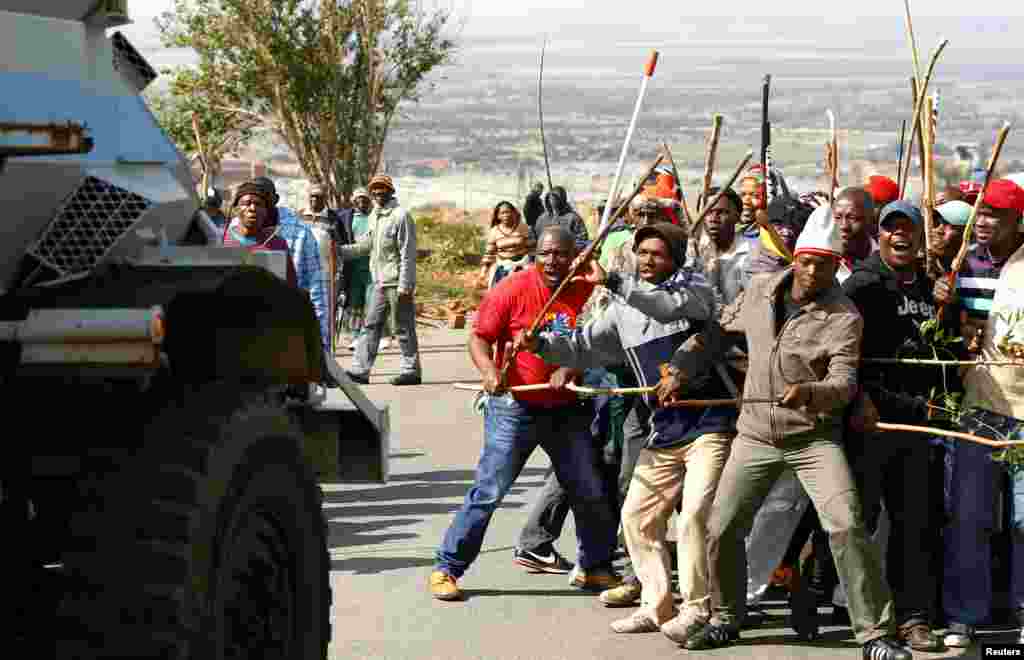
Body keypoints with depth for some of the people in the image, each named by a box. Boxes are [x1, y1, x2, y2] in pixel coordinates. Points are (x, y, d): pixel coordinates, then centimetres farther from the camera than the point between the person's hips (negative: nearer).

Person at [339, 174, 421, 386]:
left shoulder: (401, 216, -11)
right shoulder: (374, 217, 14)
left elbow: (407, 254, -15)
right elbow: (366, 246, 25)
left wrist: (404, 286, -18)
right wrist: (340, 251, 16)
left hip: (397, 283, -8)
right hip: (380, 282, 8)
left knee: (403, 328, -2)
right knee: (371, 326, 8)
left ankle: (411, 371, 5)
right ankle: (359, 370, 10)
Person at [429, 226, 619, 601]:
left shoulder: (586, 293, -1)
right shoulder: (513, 289, -10)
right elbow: (479, 337, -8)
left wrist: (570, 368, -16)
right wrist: (488, 370, -26)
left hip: (566, 410, 4)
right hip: (515, 408, -4)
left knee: (590, 492, 8)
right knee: (489, 490, -5)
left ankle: (594, 567, 27)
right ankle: (447, 568, 4)